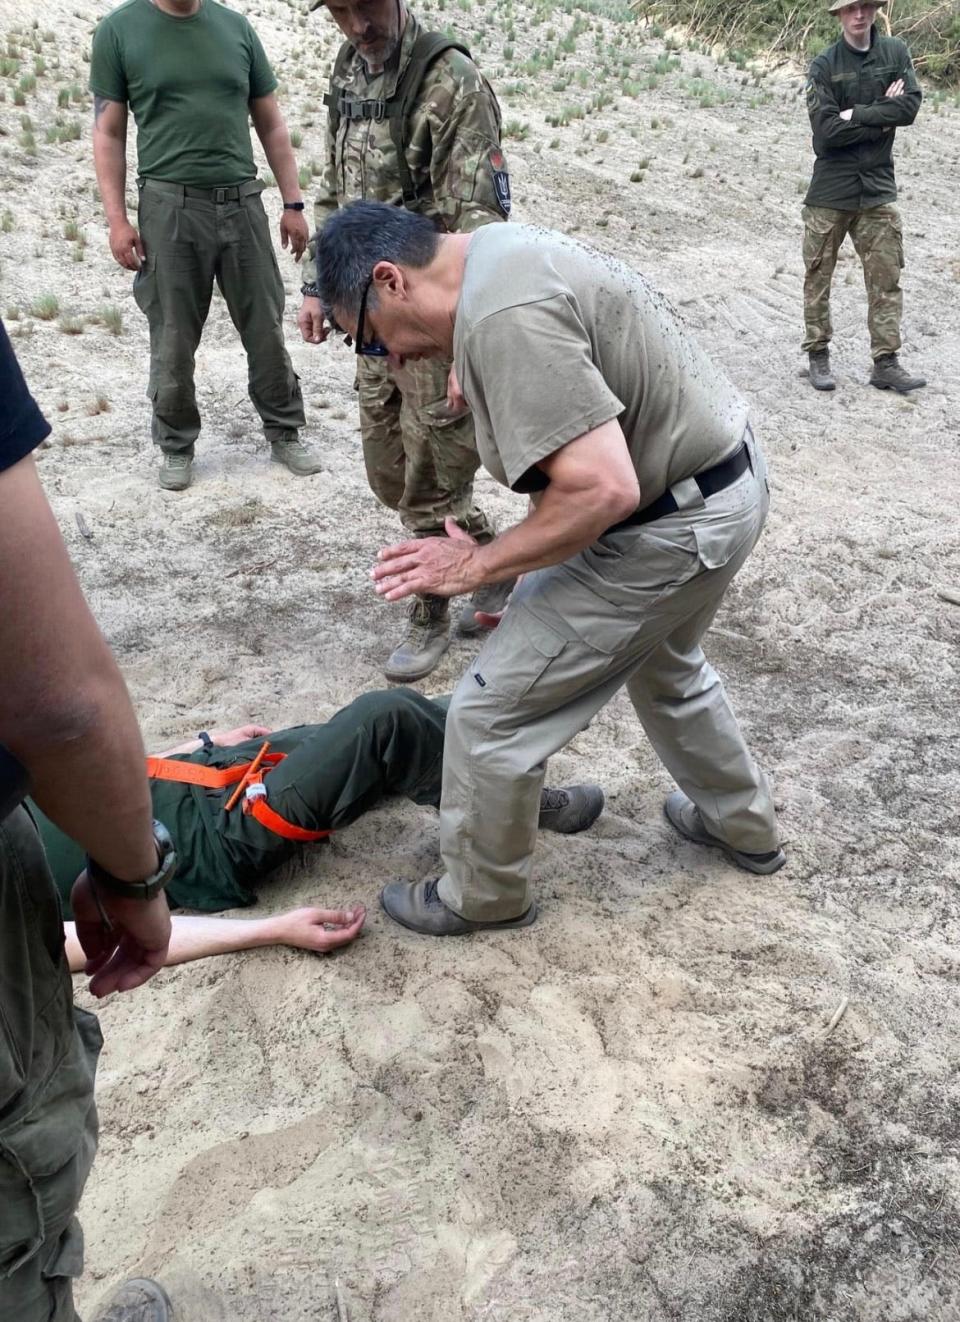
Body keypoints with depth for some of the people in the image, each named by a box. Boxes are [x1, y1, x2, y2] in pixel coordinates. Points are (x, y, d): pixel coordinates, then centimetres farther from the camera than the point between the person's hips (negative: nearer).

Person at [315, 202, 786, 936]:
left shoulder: (501, 317, -27)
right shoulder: (499, 250, 5)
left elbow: (602, 490, -32)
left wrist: (477, 565, -21)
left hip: (674, 526, -10)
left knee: (491, 715, 0)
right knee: (665, 667, 34)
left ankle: (481, 897, 23)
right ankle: (743, 825, 52)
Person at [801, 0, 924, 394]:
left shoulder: (895, 53, 6)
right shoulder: (824, 65, -3)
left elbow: (910, 105, -6)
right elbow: (825, 131, -13)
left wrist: (857, 114, -13)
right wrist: (882, 117, -9)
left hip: (877, 187, 2)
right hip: (830, 189, -2)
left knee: (886, 278, 1)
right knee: (819, 276, 4)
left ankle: (886, 362, 5)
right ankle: (818, 356, 15)